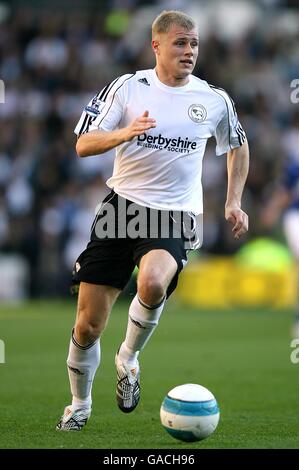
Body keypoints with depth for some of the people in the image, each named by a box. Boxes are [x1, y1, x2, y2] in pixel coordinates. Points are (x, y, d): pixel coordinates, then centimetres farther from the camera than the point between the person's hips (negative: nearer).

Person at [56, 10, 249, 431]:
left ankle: (129, 358, -5)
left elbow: (238, 146, 24)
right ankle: (79, 407, 23)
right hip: (122, 205, 1)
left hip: (174, 217, 0)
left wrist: (234, 202, 15)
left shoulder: (214, 100, 5)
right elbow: (83, 144, -3)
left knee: (152, 284, -34)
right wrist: (125, 133, -22)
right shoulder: (127, 87, 1)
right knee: (88, 325, -1)